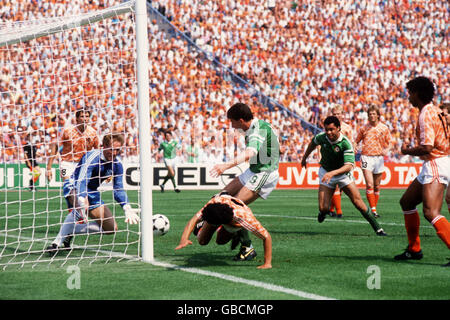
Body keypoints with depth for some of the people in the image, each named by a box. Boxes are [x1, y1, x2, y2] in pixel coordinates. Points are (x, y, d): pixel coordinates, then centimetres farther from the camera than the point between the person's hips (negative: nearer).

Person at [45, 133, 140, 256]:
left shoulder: (117, 164, -6)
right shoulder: (92, 157, -26)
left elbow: (118, 190, -3)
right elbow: (81, 182, -38)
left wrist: (127, 209, -21)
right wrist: (82, 203, -56)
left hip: (92, 193, 7)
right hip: (73, 187, -7)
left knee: (111, 228, 3)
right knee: (80, 207, -43)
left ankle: (70, 231, 11)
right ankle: (57, 242, -39)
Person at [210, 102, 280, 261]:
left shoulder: (259, 130, -26)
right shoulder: (255, 126, 6)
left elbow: (249, 154, -45)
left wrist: (227, 165, -58)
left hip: (264, 175, -10)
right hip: (253, 171, 10)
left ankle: (247, 248, -8)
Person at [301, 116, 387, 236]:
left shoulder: (346, 143, -28)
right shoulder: (321, 137, -15)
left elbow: (349, 166, -34)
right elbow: (313, 143, 10)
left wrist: (332, 173, -48)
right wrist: (304, 157, 24)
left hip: (343, 173, -2)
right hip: (325, 171, 2)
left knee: (357, 201, -14)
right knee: (323, 208, -9)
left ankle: (377, 228, -2)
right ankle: (323, 212, 31)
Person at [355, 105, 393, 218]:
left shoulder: (384, 128, 6)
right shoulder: (364, 128, 5)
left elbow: (389, 142, 12)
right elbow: (356, 141, 16)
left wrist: (386, 150, -8)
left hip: (379, 157, 2)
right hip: (366, 157, -2)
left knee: (376, 186, 7)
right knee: (369, 184, -15)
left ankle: (374, 208, 18)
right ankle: (373, 210, -16)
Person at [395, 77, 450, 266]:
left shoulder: (426, 114, -16)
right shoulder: (434, 111, 15)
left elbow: (427, 147, -24)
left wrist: (407, 150, -6)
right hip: (431, 166, 11)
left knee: (431, 213, -22)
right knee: (407, 202, 21)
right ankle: (414, 250, 29)